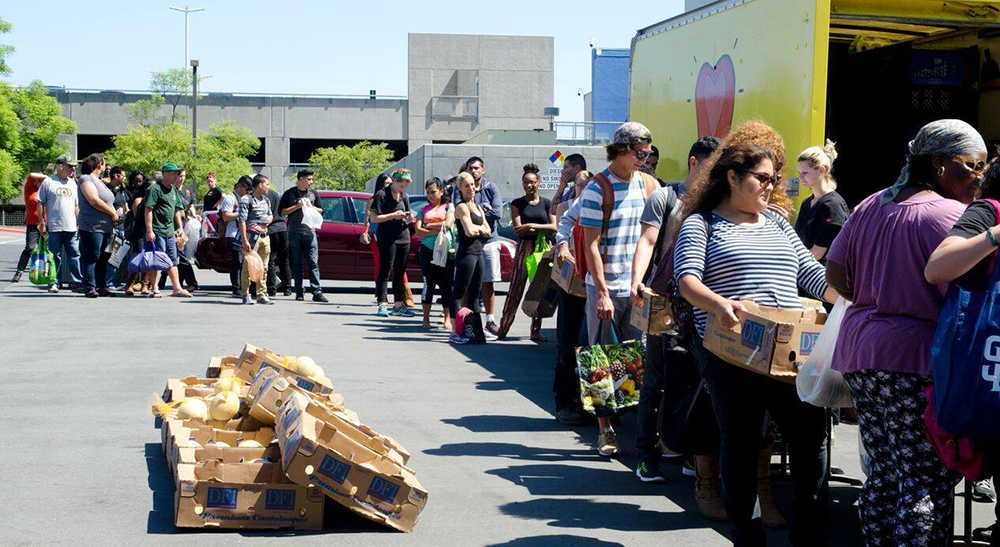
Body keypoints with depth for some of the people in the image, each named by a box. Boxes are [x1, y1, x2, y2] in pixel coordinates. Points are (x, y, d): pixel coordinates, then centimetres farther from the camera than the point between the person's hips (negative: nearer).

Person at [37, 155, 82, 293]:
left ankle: (77, 282, 5)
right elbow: (40, 204, 1)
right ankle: (54, 283, 8)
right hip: (54, 228, -4)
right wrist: (42, 223, -3)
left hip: (71, 228, 4)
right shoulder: (48, 182, 1)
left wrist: (79, 223, 16)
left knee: (74, 255, 1)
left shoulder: (72, 183, 16)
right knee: (55, 257, 1)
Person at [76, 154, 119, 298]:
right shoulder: (86, 179, -6)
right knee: (91, 258, -8)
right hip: (92, 226, -9)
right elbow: (95, 201, -17)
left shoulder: (100, 182, 23)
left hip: (105, 227, 9)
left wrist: (115, 214, 9)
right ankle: (90, 288, -7)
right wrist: (113, 213, -10)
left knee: (103, 259, 10)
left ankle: (102, 287, 14)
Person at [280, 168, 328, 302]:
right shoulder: (289, 193, 5)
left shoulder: (313, 194, 14)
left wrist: (310, 206, -1)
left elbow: (321, 211, 17)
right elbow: (282, 212, 1)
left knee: (313, 262, -7)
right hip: (294, 232, -1)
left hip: (310, 232, 2)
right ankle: (299, 293, 7)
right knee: (297, 263, 3)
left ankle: (317, 292, -12)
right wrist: (297, 206, -10)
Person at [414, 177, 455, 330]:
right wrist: (436, 230, -11)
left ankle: (448, 319, 1)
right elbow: (419, 231, 2)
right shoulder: (423, 210, 14)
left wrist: (428, 226, -2)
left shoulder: (448, 207, 8)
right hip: (427, 250, 2)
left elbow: (448, 224, -9)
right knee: (428, 284, 1)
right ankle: (426, 319, 6)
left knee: (446, 284, -3)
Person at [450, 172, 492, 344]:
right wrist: (480, 228, 0)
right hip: (466, 252, -9)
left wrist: (476, 228, -6)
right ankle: (455, 332, -10)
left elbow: (488, 231, 12)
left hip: (478, 252, 9)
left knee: (474, 294, 14)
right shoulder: (462, 207, -9)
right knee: (459, 293, -9)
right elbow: (469, 231, -19)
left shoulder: (478, 208, 18)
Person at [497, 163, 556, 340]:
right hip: (524, 248, -2)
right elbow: (518, 229, -7)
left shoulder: (546, 203, 7)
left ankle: (536, 331, 10)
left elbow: (554, 228, -2)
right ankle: (503, 327, 1)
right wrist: (542, 230, -9)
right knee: (516, 288, -4)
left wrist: (531, 226, -12)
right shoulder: (517, 204, 3)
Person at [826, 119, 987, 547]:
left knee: (884, 473, 15)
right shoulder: (952, 216, -12)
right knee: (928, 484, -3)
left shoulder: (872, 205, 12)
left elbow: (835, 274, 11)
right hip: (916, 358, -8)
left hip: (860, 350, 8)